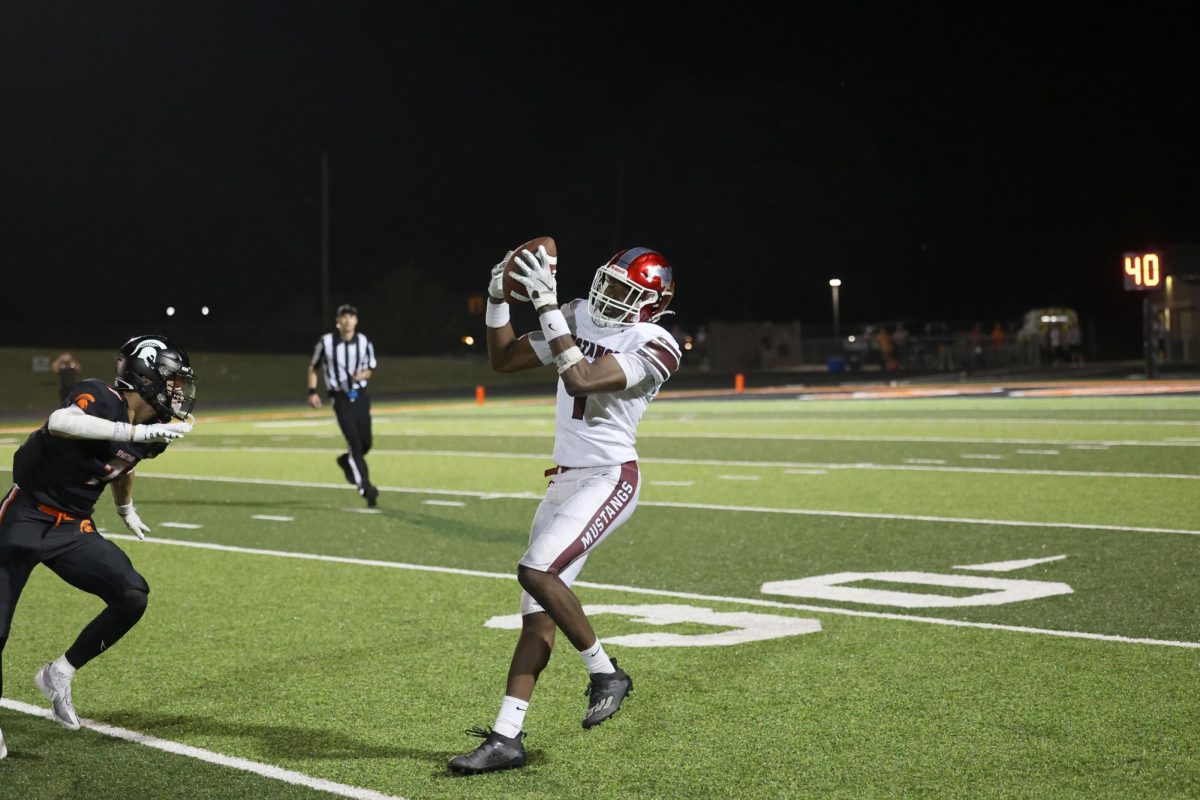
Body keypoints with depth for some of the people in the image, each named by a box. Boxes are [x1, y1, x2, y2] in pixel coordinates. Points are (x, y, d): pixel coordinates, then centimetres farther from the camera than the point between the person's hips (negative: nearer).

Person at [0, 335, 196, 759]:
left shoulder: (148, 430, 2)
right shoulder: (101, 398, -21)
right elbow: (59, 423, -44)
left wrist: (126, 509, 41)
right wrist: (135, 432, -47)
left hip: (73, 530, 7)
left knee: (132, 597, -8)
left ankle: (60, 674, 9)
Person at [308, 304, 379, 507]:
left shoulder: (364, 343, -1)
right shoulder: (326, 342, -6)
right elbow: (313, 367, 7)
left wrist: (363, 375, -11)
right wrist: (312, 391, -3)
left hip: (360, 397, 3)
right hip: (340, 399, -3)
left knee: (366, 443, 4)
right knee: (355, 443, -13)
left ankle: (346, 461, 37)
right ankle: (366, 488, -9)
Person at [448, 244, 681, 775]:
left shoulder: (651, 346, -13)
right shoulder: (578, 319, 8)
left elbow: (581, 380, -26)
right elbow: (502, 360, 15)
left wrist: (547, 305, -25)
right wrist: (498, 300, 2)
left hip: (608, 480, -7)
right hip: (566, 479, 7)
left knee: (537, 572, -24)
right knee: (537, 611, 4)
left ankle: (606, 673, -3)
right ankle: (507, 737, 6)